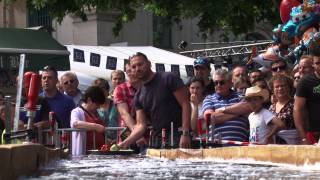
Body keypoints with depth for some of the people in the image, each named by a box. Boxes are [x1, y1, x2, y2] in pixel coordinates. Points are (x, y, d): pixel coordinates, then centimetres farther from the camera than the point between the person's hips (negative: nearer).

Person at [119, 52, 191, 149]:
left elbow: (185, 105, -9)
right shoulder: (139, 96, 12)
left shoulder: (168, 79, -3)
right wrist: (125, 143, -12)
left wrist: (185, 134, -19)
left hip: (178, 138, -6)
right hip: (158, 141, 6)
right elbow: (141, 125, 6)